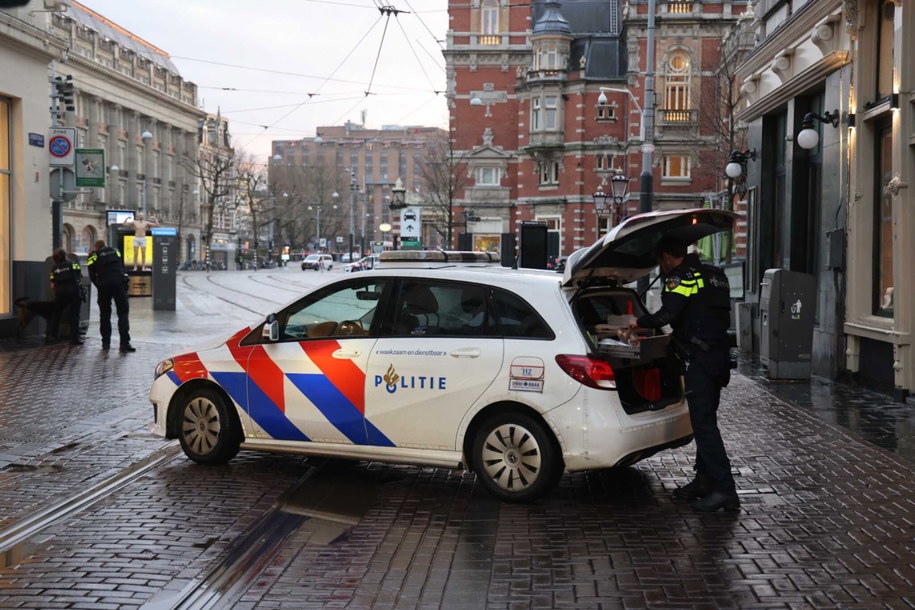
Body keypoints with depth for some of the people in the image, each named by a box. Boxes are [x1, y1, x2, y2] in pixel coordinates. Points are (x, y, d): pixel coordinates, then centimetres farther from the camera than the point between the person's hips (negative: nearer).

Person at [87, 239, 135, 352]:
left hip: (104, 285, -1)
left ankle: (106, 342, 12)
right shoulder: (116, 251, 16)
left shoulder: (94, 256, 8)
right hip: (119, 283, 1)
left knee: (105, 314, 12)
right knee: (123, 313, 0)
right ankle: (125, 343, -8)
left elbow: (92, 275, 7)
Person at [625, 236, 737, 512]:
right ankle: (705, 481, 23)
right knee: (705, 421, 16)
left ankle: (724, 490, -11)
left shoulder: (681, 277, -8)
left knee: (704, 424, -9)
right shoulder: (714, 275, 21)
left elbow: (668, 314, -21)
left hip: (702, 360, -10)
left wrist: (640, 322, -4)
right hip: (721, 355, 10)